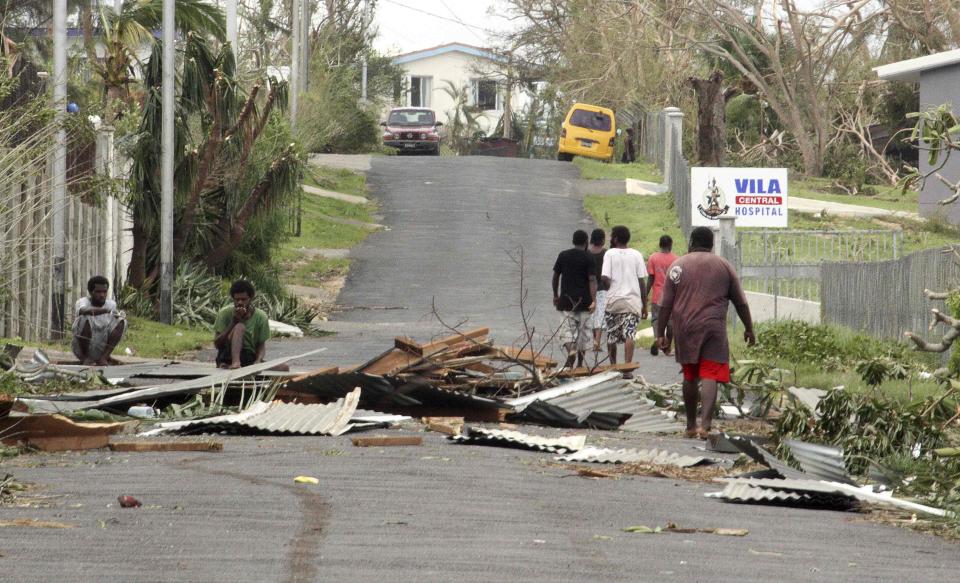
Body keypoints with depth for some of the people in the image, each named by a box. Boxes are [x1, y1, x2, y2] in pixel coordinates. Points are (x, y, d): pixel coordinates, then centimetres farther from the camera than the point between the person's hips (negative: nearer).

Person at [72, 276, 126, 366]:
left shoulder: (111, 304, 2)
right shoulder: (83, 301, -12)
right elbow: (83, 311, -38)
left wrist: (120, 315, 0)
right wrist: (105, 310, -50)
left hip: (102, 349, 4)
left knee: (121, 321, -13)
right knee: (85, 318, -29)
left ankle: (103, 357, -16)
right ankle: (85, 358, -16)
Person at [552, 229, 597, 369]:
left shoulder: (563, 256, 4)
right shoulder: (588, 258, -6)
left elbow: (555, 276, 9)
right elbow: (592, 280, -14)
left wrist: (555, 295, 21)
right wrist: (593, 300, -18)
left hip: (566, 299, 2)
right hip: (584, 300, -2)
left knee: (567, 328, 3)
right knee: (584, 329, 9)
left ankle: (570, 350, -26)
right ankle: (580, 362, 12)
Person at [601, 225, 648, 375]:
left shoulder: (610, 254, -3)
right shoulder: (636, 255, 4)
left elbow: (604, 278, -12)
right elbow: (642, 281, 3)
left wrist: (610, 287, 10)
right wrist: (644, 305, 9)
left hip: (613, 301, -1)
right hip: (633, 300, 1)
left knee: (611, 336, 13)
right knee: (629, 335, -3)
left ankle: (613, 366, 23)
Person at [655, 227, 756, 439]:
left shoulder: (678, 266, 6)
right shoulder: (724, 266, 8)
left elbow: (665, 304, 2)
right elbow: (740, 302, 10)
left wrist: (660, 333, 5)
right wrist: (749, 329, 20)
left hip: (685, 328, 1)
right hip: (713, 327, -1)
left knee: (689, 377, 14)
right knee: (710, 376, -7)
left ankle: (691, 426, 22)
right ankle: (705, 425, -22)